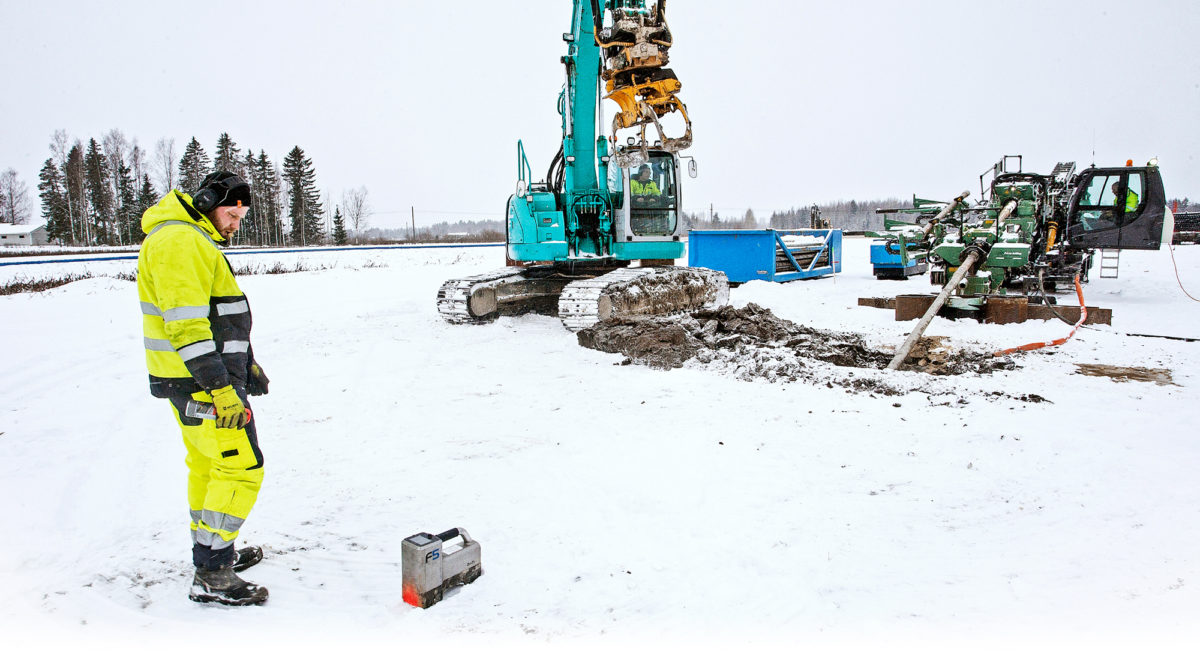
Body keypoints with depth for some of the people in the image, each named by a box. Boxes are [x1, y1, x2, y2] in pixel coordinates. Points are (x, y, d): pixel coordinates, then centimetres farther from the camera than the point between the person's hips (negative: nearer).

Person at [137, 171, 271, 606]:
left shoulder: (195, 241, 19)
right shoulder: (179, 241, -16)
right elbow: (186, 323, -25)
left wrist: (246, 362, 27)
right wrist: (221, 387, -27)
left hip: (195, 377, 11)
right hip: (202, 380, -11)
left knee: (207, 465, 19)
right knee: (240, 468, -8)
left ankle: (210, 552, 32)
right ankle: (212, 578, -4)